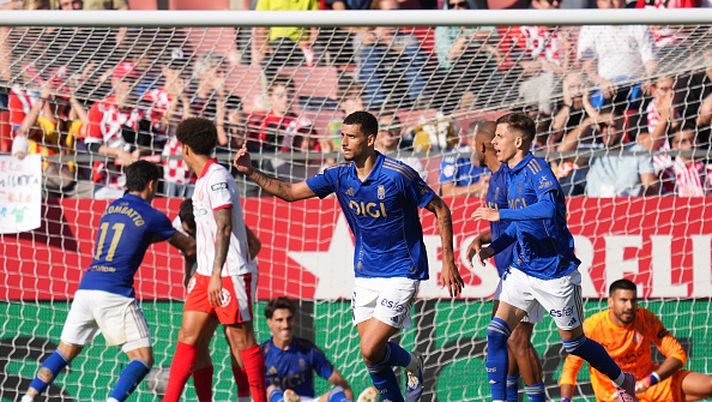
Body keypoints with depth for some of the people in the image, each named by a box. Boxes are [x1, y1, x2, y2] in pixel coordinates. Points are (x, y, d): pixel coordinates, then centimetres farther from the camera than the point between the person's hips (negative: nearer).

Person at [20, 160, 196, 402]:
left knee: (64, 352, 17)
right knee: (143, 359, -2)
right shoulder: (151, 216, 2)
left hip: (85, 289, 6)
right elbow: (189, 248, 12)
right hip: (115, 294, -6)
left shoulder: (112, 208, 19)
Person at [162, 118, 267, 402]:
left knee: (241, 341, -4)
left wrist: (216, 274, -25)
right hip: (207, 275, 9)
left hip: (231, 274, -9)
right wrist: (199, 273, 26)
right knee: (187, 337, 4)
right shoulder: (203, 180, 16)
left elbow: (225, 227, -20)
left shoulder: (217, 177, -13)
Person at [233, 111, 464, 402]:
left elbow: (441, 209, -7)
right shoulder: (340, 175, -1)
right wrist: (251, 173, -9)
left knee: (370, 350, -14)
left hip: (401, 274, -6)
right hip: (365, 274, 6)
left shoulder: (398, 175, -16)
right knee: (372, 353, 2)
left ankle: (412, 364, 17)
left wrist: (448, 262, -9)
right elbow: (290, 192, 5)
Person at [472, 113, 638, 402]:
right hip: (522, 270, 8)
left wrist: (500, 214, -34)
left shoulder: (536, 168, -18)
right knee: (496, 333, -8)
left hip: (555, 272, -8)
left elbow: (549, 208, -36)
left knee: (573, 342, 8)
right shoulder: (510, 174, 8)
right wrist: (494, 248, 7)